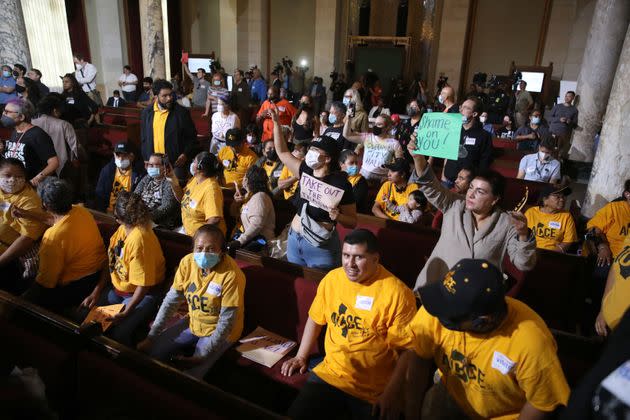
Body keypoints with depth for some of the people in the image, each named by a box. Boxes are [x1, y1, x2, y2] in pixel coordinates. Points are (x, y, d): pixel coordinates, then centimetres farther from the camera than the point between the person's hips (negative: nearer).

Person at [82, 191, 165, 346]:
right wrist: (96, 292, 1)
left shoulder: (139, 239, -27)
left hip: (142, 294, -8)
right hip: (117, 288, 9)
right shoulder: (122, 229, 1)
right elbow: (111, 263, 8)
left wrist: (126, 312, -27)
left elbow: (143, 284, -26)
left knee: (118, 334, -25)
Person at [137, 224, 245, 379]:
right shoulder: (187, 262, -12)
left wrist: (202, 356, -24)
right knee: (150, 352, 1)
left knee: (188, 376, -19)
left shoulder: (231, 275, -28)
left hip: (219, 331, -5)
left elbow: (226, 322, -23)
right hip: (192, 322, 6)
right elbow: (171, 301, -4)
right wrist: (151, 337, -7)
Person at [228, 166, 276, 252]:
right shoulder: (248, 195, 16)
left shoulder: (259, 197, -14)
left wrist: (240, 241, -24)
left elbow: (256, 225, -24)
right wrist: (236, 202, 4)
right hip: (244, 234, 9)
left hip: (258, 239, -9)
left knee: (230, 250, -30)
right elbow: (235, 215, 24)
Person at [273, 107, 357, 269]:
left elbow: (353, 222, -9)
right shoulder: (306, 172, 2)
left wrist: (338, 216, -29)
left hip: (321, 246, -6)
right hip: (294, 239, 6)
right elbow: (282, 152, 8)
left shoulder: (340, 183, -14)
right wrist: (276, 122, 3)